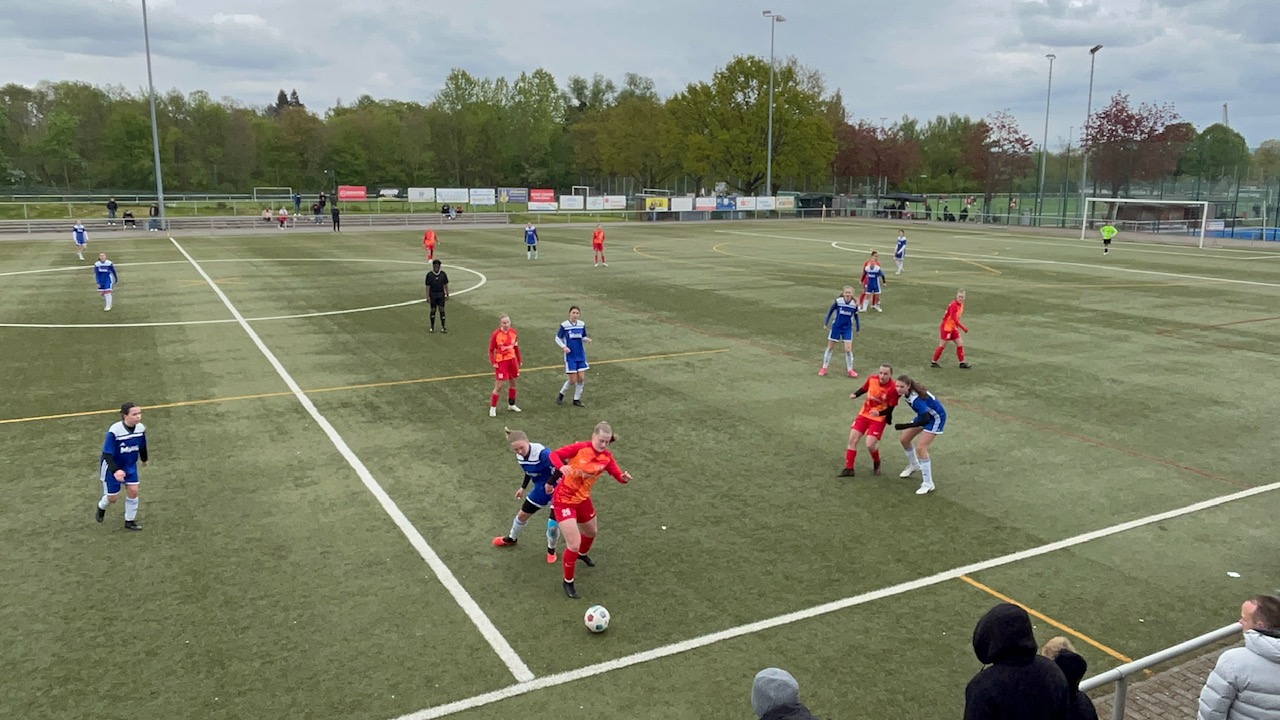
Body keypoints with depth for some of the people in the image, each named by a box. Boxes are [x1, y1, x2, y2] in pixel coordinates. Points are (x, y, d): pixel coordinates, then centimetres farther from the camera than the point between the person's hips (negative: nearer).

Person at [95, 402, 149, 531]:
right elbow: (107, 454, -29)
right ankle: (102, 506, 44)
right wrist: (115, 471, -42)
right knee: (113, 497, 7)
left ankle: (130, 521, 19)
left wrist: (144, 459, 21)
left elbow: (142, 446, 4)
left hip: (130, 465, 4)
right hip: (112, 467, -4)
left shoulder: (141, 428, -16)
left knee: (133, 491, -1)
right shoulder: (114, 431, -32)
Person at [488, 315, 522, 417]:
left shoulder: (513, 332, -1)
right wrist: (493, 362, -15)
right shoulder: (496, 334, -14)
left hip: (512, 360, 5)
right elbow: (491, 350, -7)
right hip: (501, 362, -5)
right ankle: (492, 408, 7)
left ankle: (511, 405, 32)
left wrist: (519, 361, 12)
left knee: (513, 383, 16)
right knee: (499, 386, -5)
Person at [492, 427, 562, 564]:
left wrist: (551, 483, -31)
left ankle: (551, 550, 21)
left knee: (553, 525, -11)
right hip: (540, 489, 8)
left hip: (556, 490, -7)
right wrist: (523, 487, 21)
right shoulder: (520, 457, -8)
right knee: (522, 515, 21)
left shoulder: (541, 453, -36)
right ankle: (511, 539, 51)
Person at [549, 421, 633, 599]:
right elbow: (554, 454, -22)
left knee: (591, 532, 29)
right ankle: (568, 582, 14)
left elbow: (619, 475, -15)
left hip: (583, 499, 6)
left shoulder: (607, 458, -8)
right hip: (564, 500, -6)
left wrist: (625, 477, -38)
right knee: (574, 544, -10)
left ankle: (583, 554, 65)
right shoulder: (579, 448, -21)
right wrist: (562, 466, -43)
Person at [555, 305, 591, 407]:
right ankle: (561, 395, 22)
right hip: (570, 357, -4)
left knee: (581, 378, 1)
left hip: (581, 356, 4)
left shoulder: (582, 324, 1)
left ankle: (577, 399, 18)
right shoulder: (564, 325, -9)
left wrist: (587, 339, -12)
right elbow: (557, 338, 0)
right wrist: (564, 347, -16)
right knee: (573, 380, -4)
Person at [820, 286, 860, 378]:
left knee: (848, 350, -5)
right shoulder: (838, 301, -15)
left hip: (847, 329, 0)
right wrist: (826, 322, 0)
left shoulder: (854, 304, -10)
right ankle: (824, 368, 22)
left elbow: (856, 316, 4)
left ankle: (850, 370, 14)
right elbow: (831, 311, -1)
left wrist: (858, 328, 9)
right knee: (830, 348, 9)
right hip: (836, 327, 0)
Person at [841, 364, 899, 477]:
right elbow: (864, 389, 10)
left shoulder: (893, 388, -22)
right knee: (852, 439, 0)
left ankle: (877, 464, 20)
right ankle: (849, 468, 12)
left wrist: (879, 413, -33)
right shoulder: (872, 379, -11)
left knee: (870, 445, -13)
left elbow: (890, 409, -16)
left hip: (879, 418, -4)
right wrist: (855, 395, -9)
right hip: (864, 414, 5)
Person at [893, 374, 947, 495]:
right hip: (925, 415, 9)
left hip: (936, 417, -9)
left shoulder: (916, 398, -37)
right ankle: (914, 465, 38)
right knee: (904, 439, 12)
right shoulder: (905, 392, -15)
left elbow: (925, 420, -41)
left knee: (920, 448, -18)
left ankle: (928, 484, -11)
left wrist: (904, 426, -46)